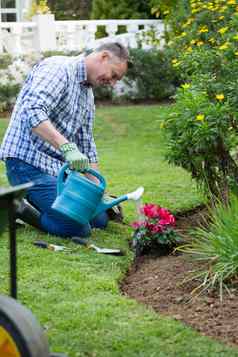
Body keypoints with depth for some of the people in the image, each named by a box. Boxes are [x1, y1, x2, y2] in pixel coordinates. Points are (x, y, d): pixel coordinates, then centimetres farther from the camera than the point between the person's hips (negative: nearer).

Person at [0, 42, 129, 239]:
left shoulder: (88, 94, 17)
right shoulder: (57, 68, -13)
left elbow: (87, 146, 21)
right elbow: (33, 111, -31)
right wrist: (67, 147, -41)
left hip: (60, 166, 10)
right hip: (28, 162, -10)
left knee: (100, 219, 7)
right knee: (78, 228, -20)